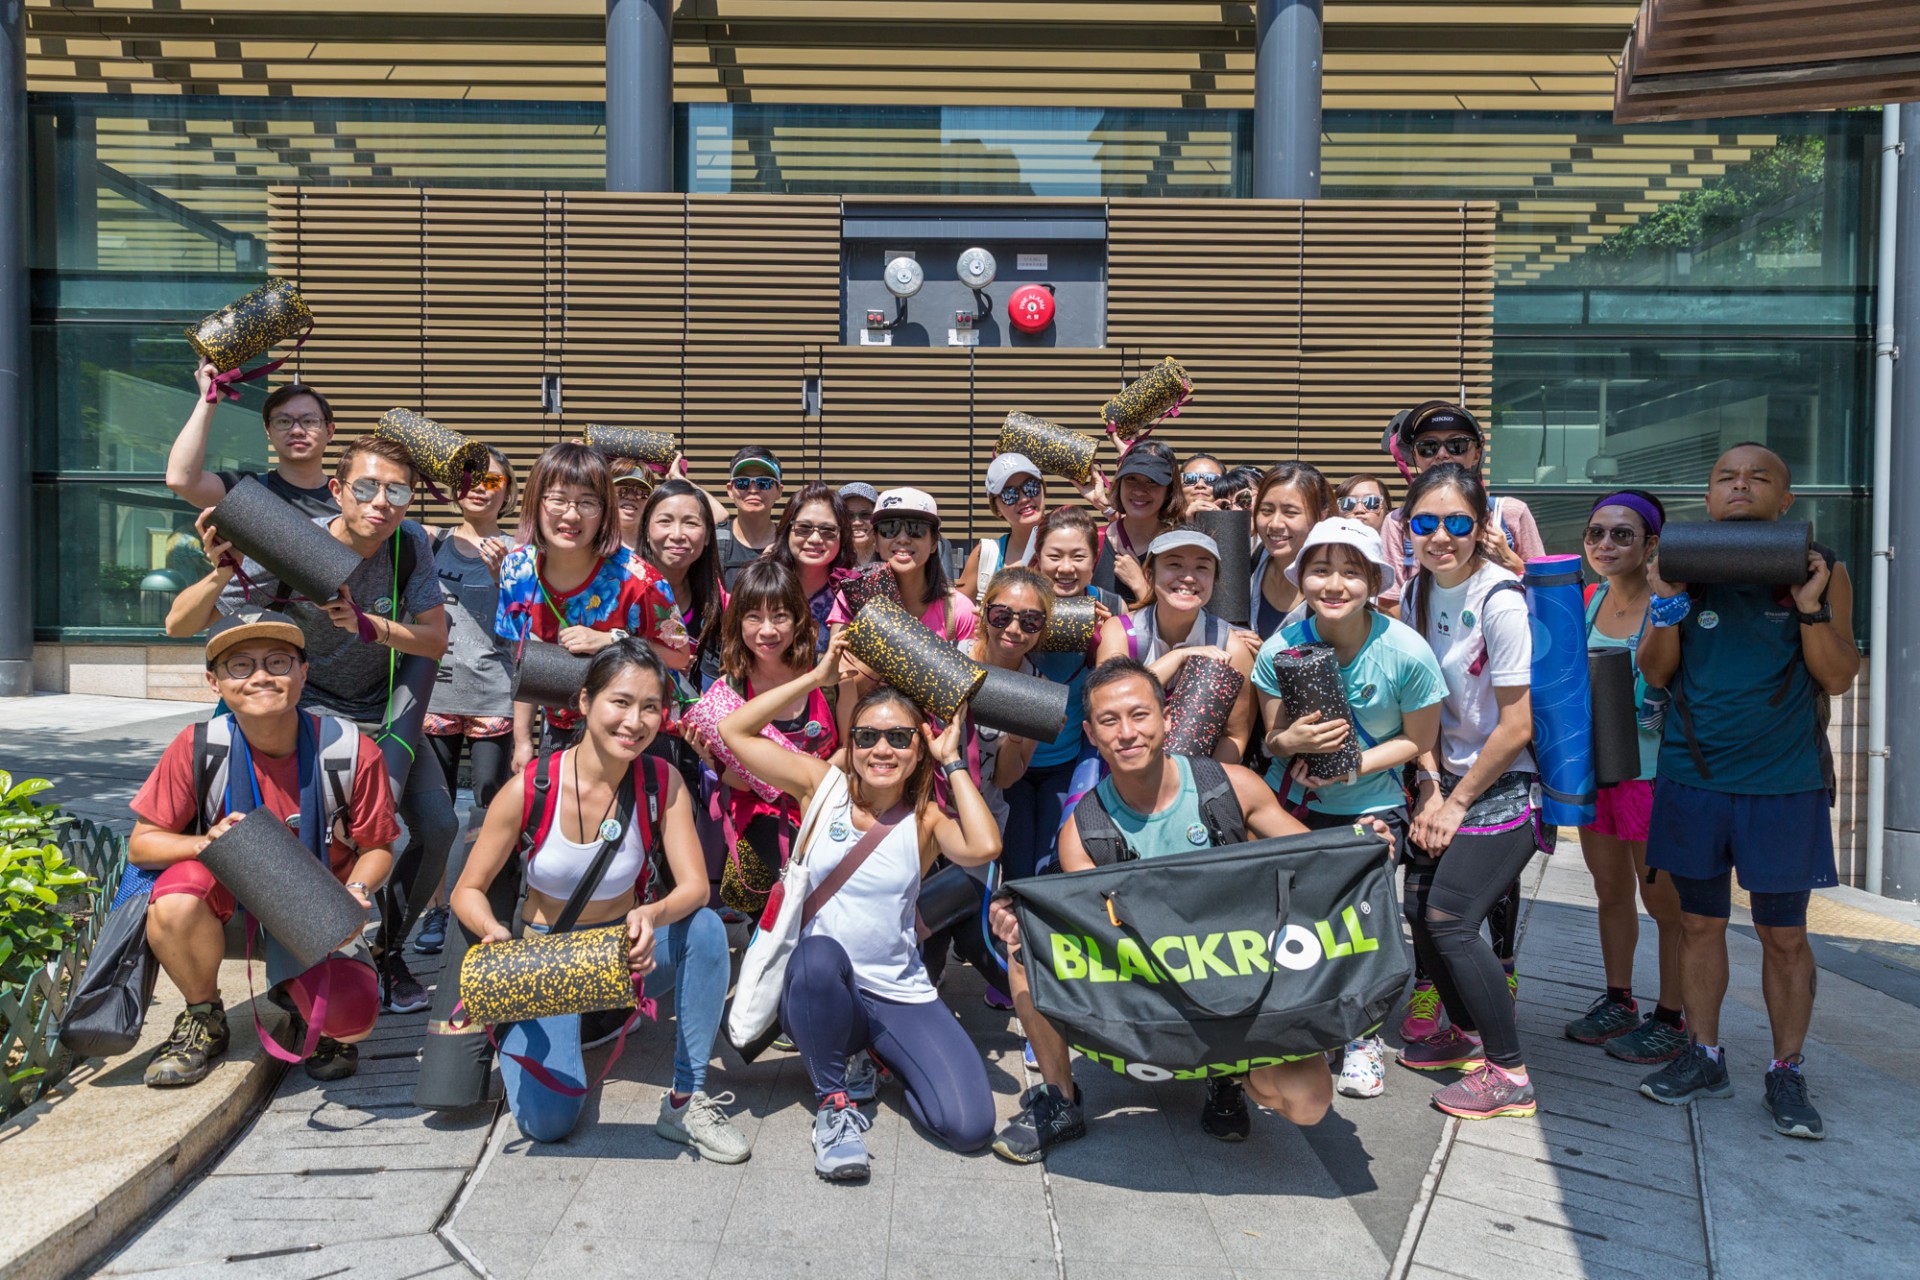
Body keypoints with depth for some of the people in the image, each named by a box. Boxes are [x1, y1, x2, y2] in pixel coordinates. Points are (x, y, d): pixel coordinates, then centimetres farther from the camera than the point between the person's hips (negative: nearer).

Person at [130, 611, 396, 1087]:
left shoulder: (350, 751, -18)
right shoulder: (198, 747, -16)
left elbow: (378, 847, -5)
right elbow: (141, 844, -8)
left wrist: (356, 892, -27)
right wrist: (208, 843, -28)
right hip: (228, 901, 1)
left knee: (351, 1019, -26)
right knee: (175, 900, -35)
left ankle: (300, 994, 15)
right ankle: (203, 1019, -3)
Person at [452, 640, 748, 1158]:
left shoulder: (662, 783, -14)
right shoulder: (529, 790, -19)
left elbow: (694, 886, -20)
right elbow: (468, 891, -10)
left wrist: (652, 916, -42)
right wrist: (496, 933, -32)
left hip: (626, 944, 2)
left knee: (705, 928, -30)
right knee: (548, 1121, -19)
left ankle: (687, 1102, -16)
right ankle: (519, 1036, 18)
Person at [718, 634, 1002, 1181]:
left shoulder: (927, 819, -2)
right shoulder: (822, 785, 0)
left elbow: (984, 847, -25)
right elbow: (734, 730, -4)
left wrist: (953, 761, -13)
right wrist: (817, 678, -7)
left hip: (900, 997, 1)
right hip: (817, 990, -1)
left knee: (969, 1127, -16)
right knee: (820, 953, -39)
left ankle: (876, 1058, 16)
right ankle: (833, 1101, -13)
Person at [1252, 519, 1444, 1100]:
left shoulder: (1406, 652, -18)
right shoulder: (1281, 648, -13)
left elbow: (1418, 740, -7)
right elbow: (1272, 736, -2)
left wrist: (1353, 764, -21)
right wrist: (1292, 741, -26)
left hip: (1371, 806, -1)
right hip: (1292, 801, 1)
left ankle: (1363, 1036, 22)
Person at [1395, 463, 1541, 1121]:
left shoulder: (1501, 602, -20)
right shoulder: (1419, 592, 2)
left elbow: (1516, 727, -18)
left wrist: (1456, 803, -11)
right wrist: (1430, 785, -2)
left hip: (1508, 785, -7)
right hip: (1452, 776, 7)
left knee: (1449, 917, -11)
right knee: (1419, 906, 5)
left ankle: (1508, 1074, 4)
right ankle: (1466, 1032, 29)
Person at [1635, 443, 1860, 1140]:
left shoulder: (1821, 570, 1)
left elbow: (1838, 678, -2)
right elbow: (1656, 674, 3)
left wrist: (1811, 607, -16)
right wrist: (1668, 604, -12)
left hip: (1784, 782, -1)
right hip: (1693, 776, 2)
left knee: (1784, 934, 6)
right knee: (1700, 922, 10)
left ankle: (1786, 1072, 20)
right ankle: (1705, 1057, 24)